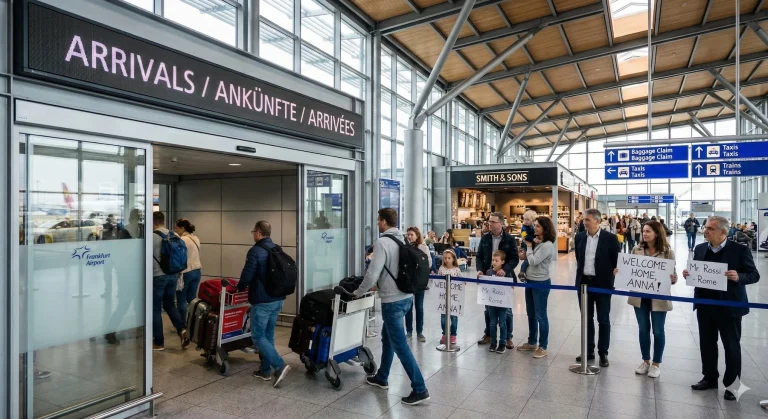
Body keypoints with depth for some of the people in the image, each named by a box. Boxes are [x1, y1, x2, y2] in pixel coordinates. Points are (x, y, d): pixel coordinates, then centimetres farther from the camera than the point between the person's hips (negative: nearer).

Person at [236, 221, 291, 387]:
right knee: (268, 335, 16)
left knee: (258, 336, 1)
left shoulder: (255, 251, -15)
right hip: (278, 299, 8)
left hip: (262, 301, -8)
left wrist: (240, 288, 3)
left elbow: (247, 275, -17)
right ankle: (265, 371, 22)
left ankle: (280, 365, -9)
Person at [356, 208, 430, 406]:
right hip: (406, 297, 9)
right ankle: (381, 378, 36)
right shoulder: (403, 240, 7)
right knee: (387, 337, 22)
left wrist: (358, 292, -3)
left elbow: (372, 273, -20)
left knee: (400, 345, 1)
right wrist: (379, 284, 23)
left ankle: (420, 389, 7)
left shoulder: (382, 242, -18)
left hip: (393, 301, -9)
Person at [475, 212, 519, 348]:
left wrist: (505, 269, -27)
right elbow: (479, 256, 5)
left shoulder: (510, 239, -7)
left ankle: (508, 337, 20)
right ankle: (488, 334, 28)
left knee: (506, 309, 7)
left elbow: (515, 258, -10)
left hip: (505, 278, -3)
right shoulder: (484, 238, 2)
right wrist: (480, 269, -12)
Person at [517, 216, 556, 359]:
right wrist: (526, 256, -7)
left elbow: (533, 261, -24)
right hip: (530, 281, 9)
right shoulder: (537, 242, 9)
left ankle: (542, 347, 14)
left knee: (540, 315, 1)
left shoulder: (547, 245, -19)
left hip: (541, 283, -9)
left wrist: (529, 247, -11)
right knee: (531, 314, 17)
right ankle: (532, 342, 30)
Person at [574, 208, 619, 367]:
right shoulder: (579, 237, 3)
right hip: (584, 282, 4)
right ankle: (588, 350, 23)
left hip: (602, 283, -4)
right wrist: (581, 272, 11)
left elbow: (616, 261, -5)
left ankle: (603, 353, 19)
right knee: (587, 319, 12)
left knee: (603, 320, 7)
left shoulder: (610, 238, -9)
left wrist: (610, 279, -7)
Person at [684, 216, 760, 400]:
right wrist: (688, 274, -10)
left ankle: (732, 384, 23)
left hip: (729, 306, -4)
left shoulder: (740, 250, -10)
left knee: (731, 346, 9)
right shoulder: (700, 249, 4)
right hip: (705, 305, 5)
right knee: (706, 343, 14)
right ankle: (710, 377, 29)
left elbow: (754, 275, -8)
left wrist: (738, 277, -28)